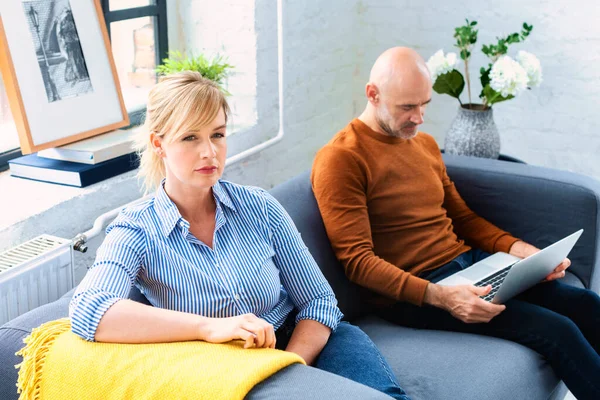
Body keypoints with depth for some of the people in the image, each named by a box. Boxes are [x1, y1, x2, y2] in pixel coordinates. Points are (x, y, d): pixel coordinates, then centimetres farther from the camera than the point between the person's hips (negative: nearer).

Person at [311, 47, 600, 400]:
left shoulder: (425, 144, 15)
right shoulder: (340, 160, -10)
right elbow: (357, 260, -16)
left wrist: (521, 249, 3)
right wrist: (440, 297, -27)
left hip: (468, 261, 8)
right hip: (411, 293, -7)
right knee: (556, 330, -20)